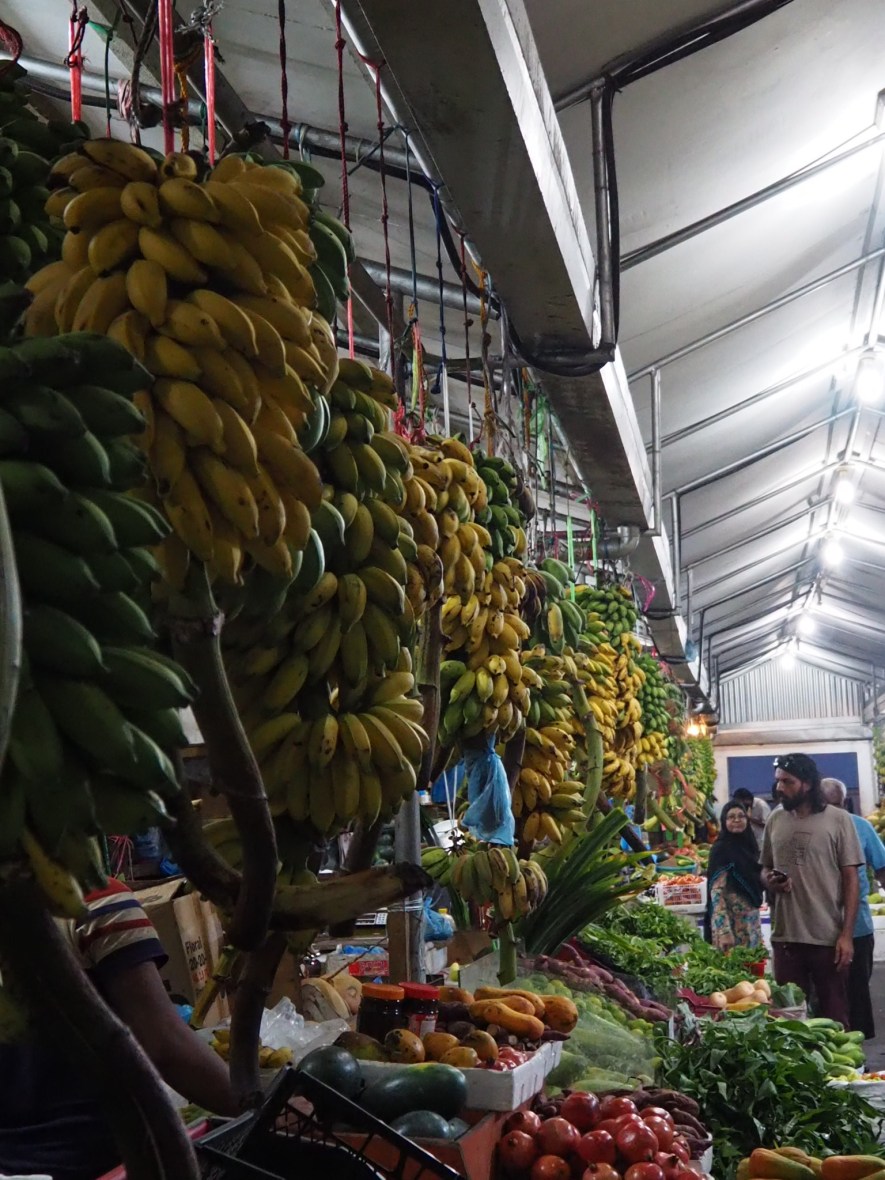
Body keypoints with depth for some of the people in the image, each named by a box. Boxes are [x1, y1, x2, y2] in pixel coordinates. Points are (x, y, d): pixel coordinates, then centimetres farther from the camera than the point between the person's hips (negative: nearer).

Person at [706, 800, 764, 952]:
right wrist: (724, 932, -24)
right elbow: (716, 893, -16)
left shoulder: (749, 845, 11)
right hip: (732, 924, -7)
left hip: (752, 924, 7)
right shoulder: (721, 849, -10)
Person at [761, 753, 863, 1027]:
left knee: (834, 1016, 7)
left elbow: (850, 879, -5)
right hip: (785, 937, 4)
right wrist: (769, 880, -6)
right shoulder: (775, 821, 7)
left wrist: (847, 934, -11)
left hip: (828, 938, -4)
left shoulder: (838, 820, -5)